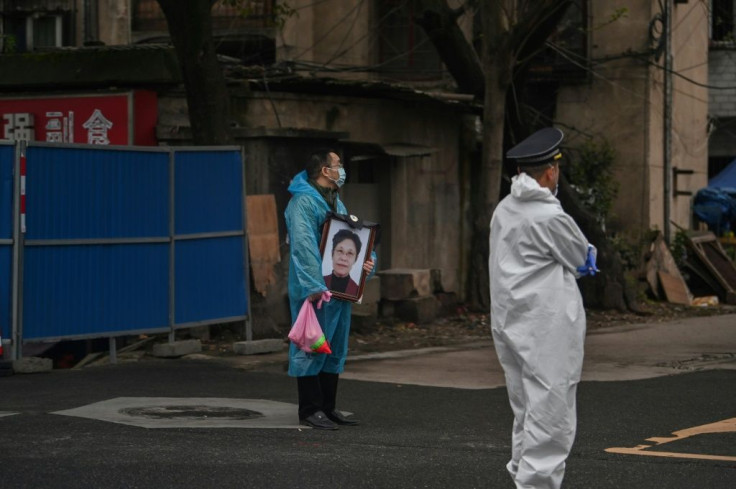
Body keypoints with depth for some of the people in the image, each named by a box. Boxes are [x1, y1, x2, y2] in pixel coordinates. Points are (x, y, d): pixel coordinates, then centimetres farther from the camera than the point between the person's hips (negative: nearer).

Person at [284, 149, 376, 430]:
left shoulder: (336, 203, 19)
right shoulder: (303, 202, -13)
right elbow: (303, 246, -22)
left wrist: (366, 258, -1)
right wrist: (314, 285, -29)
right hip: (315, 288, -10)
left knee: (335, 347, 13)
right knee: (311, 346, -6)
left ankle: (328, 408, 21)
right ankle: (310, 410, -2)